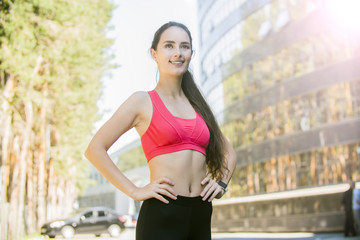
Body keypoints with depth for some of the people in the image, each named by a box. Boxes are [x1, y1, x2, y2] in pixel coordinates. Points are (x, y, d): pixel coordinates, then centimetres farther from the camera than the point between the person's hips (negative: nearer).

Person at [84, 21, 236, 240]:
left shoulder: (198, 105, 15)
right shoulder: (142, 102, 0)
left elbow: (228, 152, 26)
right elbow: (95, 149, -6)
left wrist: (221, 184, 8)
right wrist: (135, 191, -11)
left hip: (200, 216, 5)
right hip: (161, 214, -5)